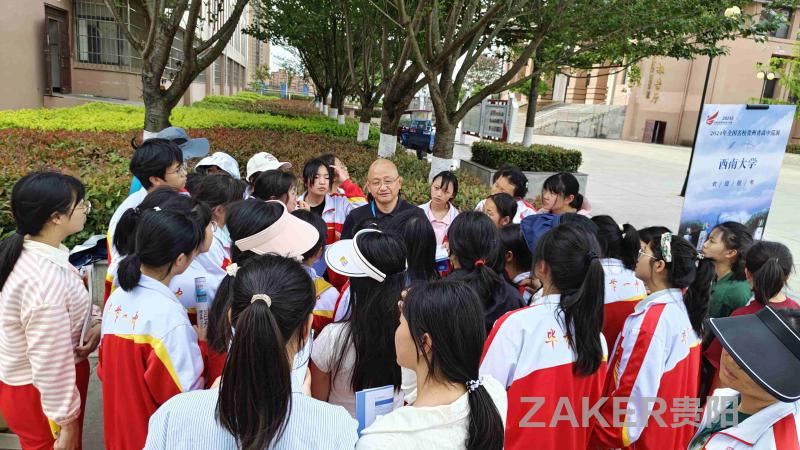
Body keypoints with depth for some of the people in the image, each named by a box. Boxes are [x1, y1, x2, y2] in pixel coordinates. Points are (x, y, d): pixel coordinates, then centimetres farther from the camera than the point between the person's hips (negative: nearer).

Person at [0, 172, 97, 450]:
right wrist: (67, 422, -16)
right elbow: (51, 363, -27)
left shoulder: (29, 253, -4)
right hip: (42, 393, -8)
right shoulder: (46, 280, -33)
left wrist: (93, 323, -8)